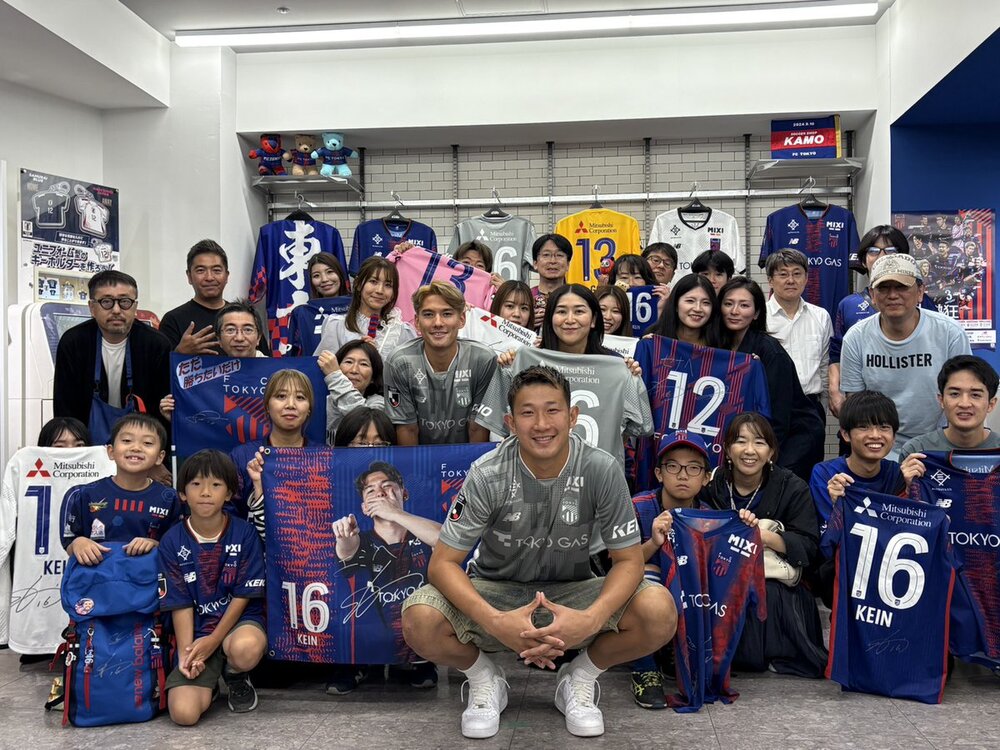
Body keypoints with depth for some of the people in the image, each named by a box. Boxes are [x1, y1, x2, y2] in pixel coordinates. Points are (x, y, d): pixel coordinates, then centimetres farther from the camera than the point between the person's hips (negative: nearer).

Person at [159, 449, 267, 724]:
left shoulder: (244, 533, -6)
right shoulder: (172, 542, -2)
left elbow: (243, 595, -5)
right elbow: (181, 603, -2)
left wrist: (213, 640, -14)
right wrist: (186, 652, -14)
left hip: (240, 621, -1)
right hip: (196, 632, 1)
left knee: (245, 649, -39)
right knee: (184, 713, -20)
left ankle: (236, 678, 1)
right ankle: (210, 680, 18)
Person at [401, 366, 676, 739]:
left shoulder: (602, 471, -18)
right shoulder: (487, 475, -20)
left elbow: (629, 561, -12)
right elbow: (443, 563, -17)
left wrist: (590, 620, -33)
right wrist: (495, 622, -35)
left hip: (571, 593, 1)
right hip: (495, 591, 0)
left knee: (659, 611, -27)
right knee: (419, 620, -30)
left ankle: (579, 678, 4)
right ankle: (484, 679, 4)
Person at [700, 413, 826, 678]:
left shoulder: (792, 488, -1)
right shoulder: (711, 484, 2)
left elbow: (808, 547, -9)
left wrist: (766, 536, -24)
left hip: (776, 583, -1)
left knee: (767, 595, -35)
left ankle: (774, 656, -5)